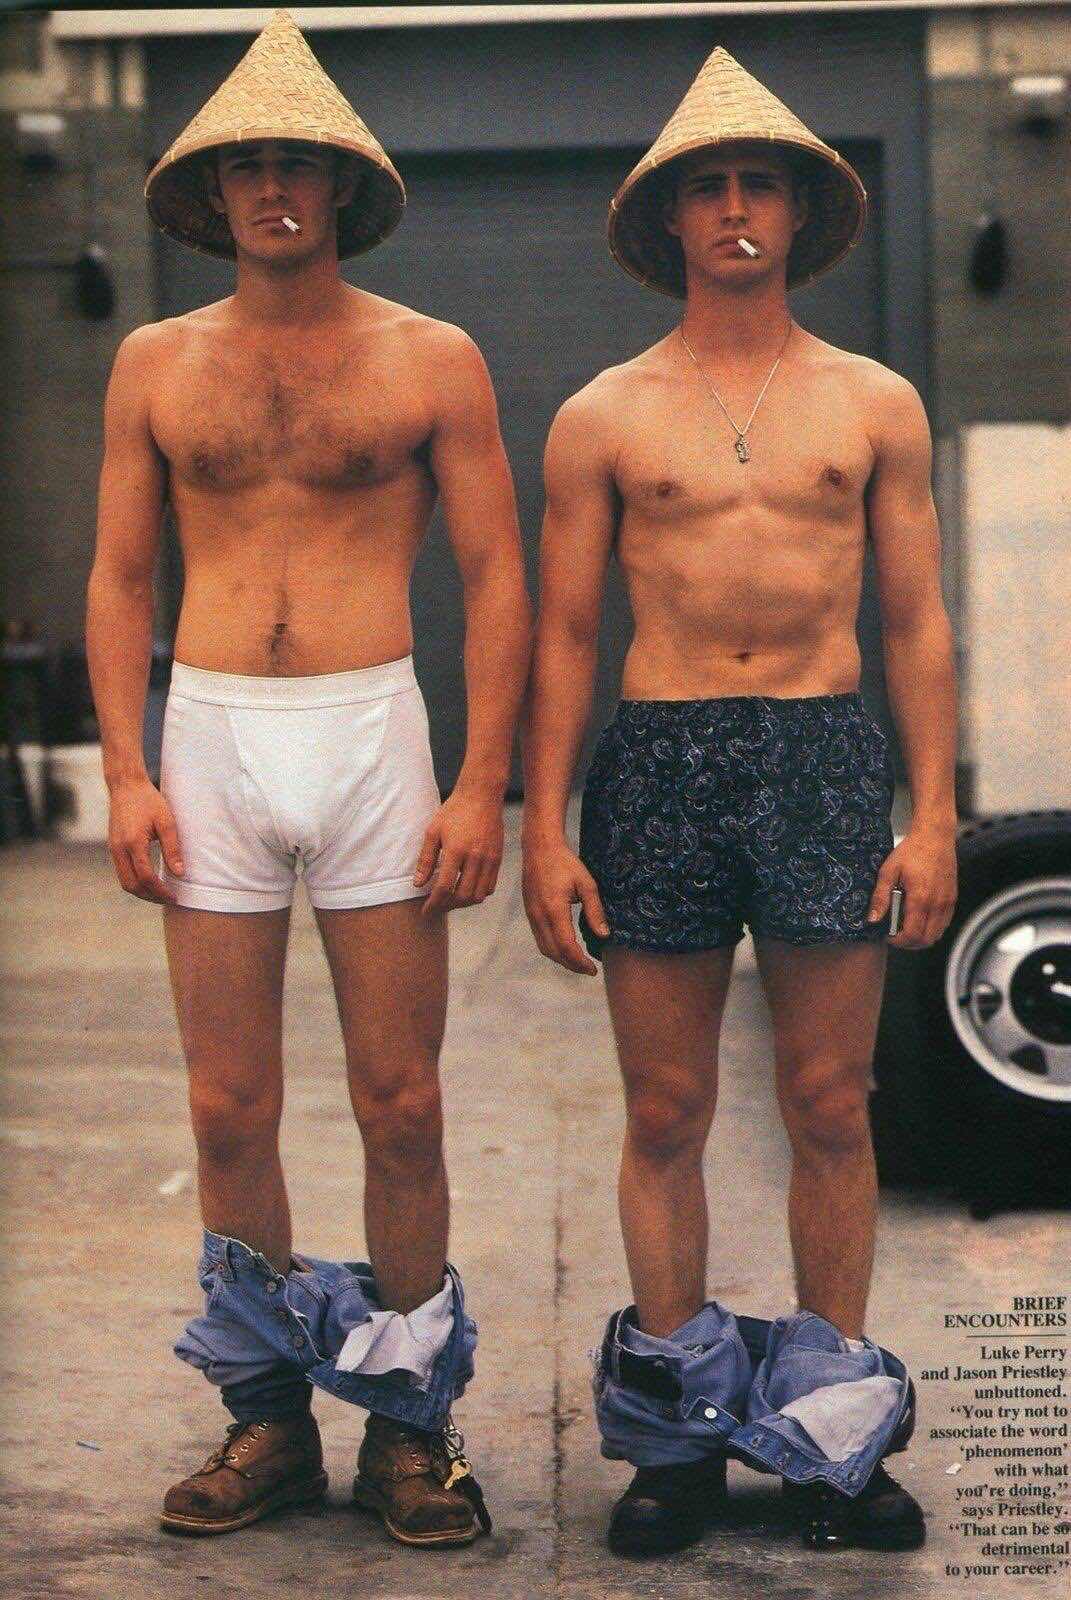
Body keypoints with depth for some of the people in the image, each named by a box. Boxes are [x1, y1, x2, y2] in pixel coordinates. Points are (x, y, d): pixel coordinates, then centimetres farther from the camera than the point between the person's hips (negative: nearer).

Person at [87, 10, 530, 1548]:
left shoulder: (431, 360, 4)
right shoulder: (156, 362, 11)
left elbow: (497, 577, 3)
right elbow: (118, 577, 12)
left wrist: (484, 784, -5)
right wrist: (127, 773, 1)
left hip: (371, 733, -2)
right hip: (211, 739, 2)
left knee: (400, 1104, 0)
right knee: (230, 1110, 4)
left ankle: (408, 1414, 14)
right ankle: (270, 1415, 18)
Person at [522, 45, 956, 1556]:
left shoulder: (875, 403, 9)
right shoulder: (603, 417, 7)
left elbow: (918, 623, 9)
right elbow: (563, 635, 7)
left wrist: (934, 817, 1)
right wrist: (544, 830, 0)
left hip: (828, 759, 0)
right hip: (659, 760, 0)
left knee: (830, 1108, 3)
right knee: (666, 1111, 3)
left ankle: (834, 1431, 16)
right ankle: (677, 1430, 16)